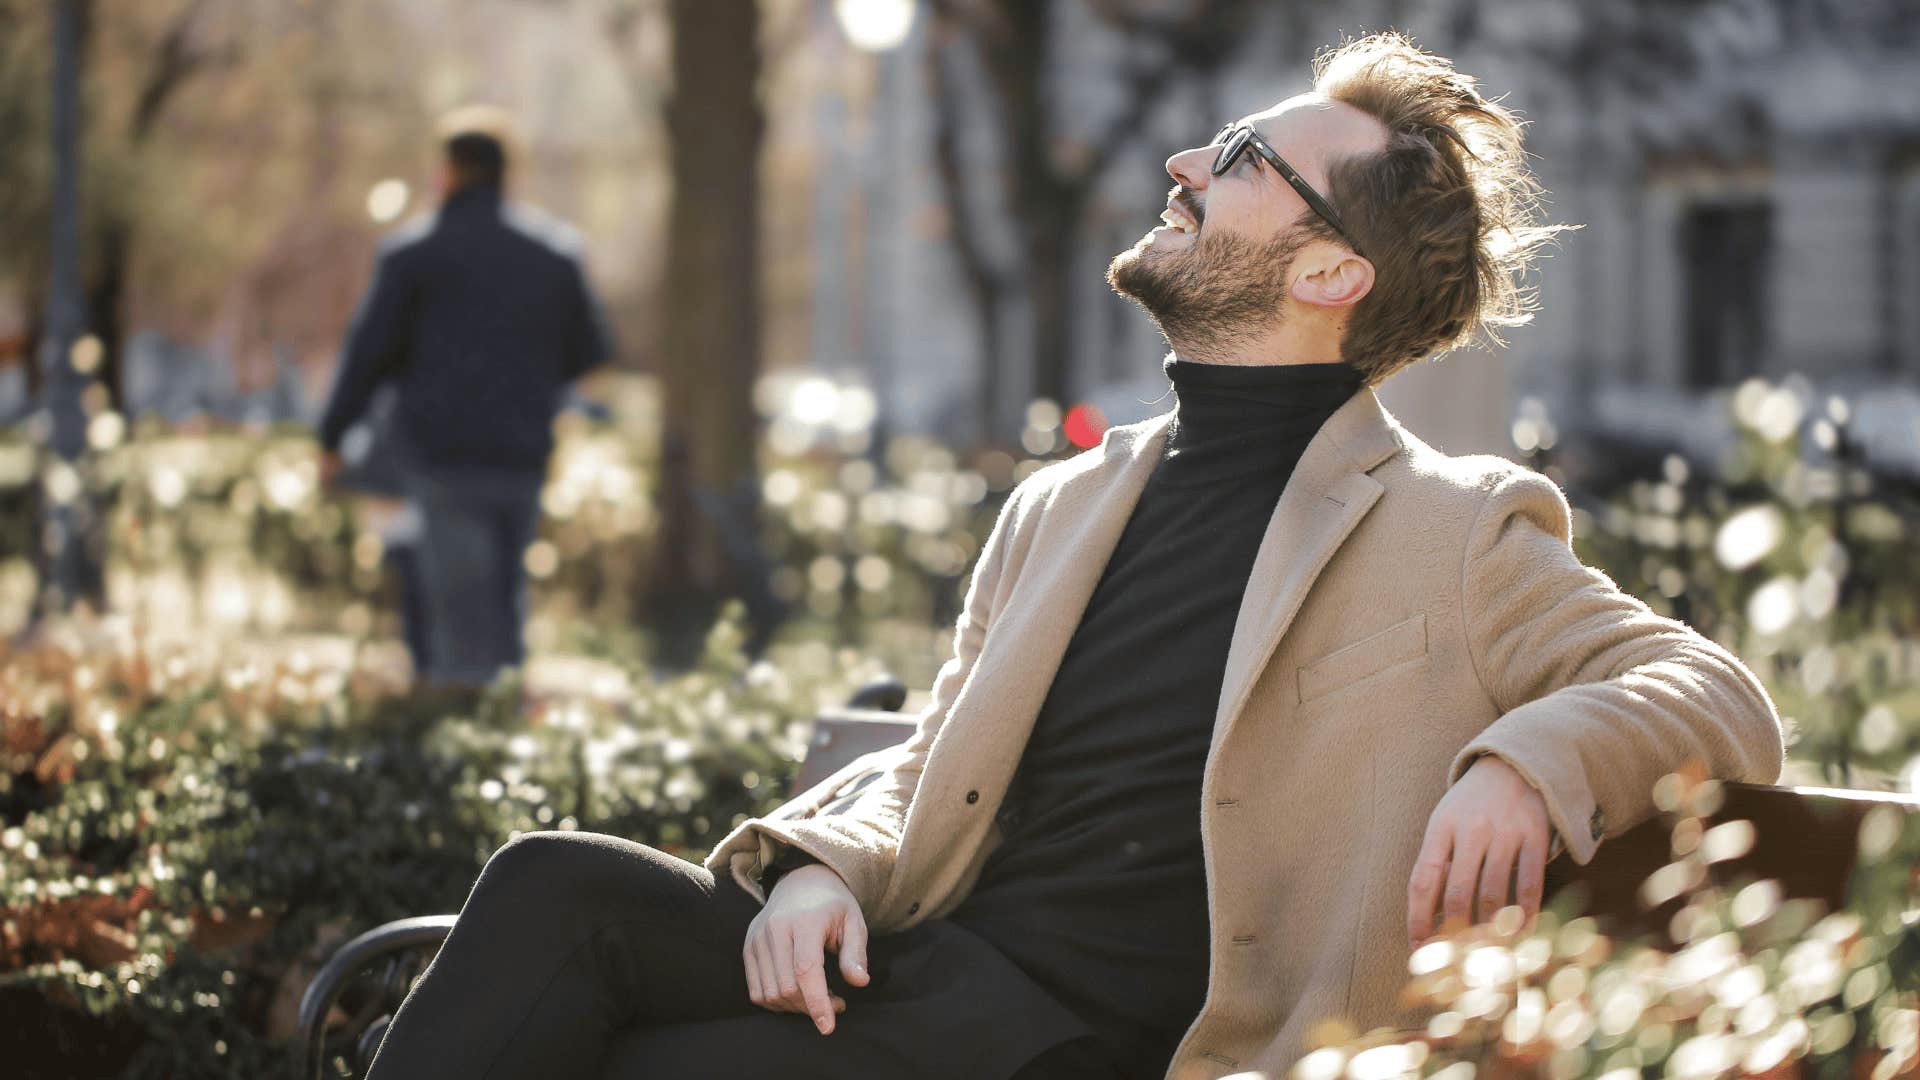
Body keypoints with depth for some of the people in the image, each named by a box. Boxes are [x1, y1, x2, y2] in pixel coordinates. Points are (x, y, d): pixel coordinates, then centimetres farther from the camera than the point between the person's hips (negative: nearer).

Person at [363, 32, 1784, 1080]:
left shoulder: (1455, 537, 5)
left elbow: (1719, 697, 1)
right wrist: (819, 870, -1)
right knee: (559, 887, -21)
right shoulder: (1063, 509, 23)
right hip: (917, 958, 6)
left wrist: (1530, 762, -20)